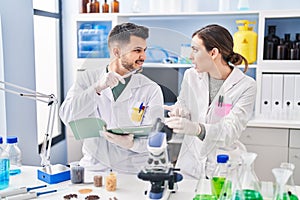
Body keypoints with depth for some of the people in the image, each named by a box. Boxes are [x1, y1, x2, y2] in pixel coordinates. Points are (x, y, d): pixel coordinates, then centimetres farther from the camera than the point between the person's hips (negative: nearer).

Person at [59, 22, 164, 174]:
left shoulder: (151, 90, 0)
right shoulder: (87, 79, 4)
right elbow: (67, 117, -9)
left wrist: (131, 144, -25)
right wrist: (98, 88, -19)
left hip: (133, 171, -1)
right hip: (93, 166, 1)